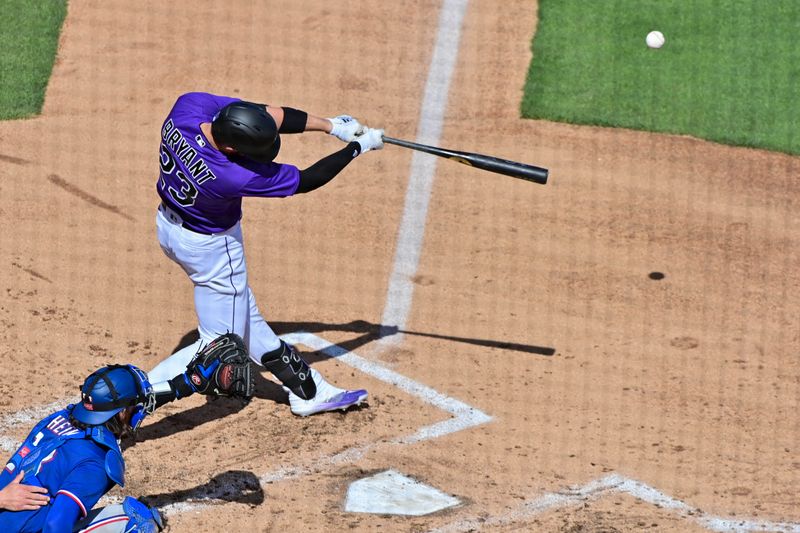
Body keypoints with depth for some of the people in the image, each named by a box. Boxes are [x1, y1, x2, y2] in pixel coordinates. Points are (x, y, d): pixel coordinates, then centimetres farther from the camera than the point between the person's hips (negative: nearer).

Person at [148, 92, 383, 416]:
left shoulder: (188, 104, -26)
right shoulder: (232, 177, -39)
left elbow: (268, 115, -14)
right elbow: (306, 181, -25)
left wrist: (331, 126, -13)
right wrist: (358, 146, -14)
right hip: (209, 246, -9)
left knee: (244, 316, 20)